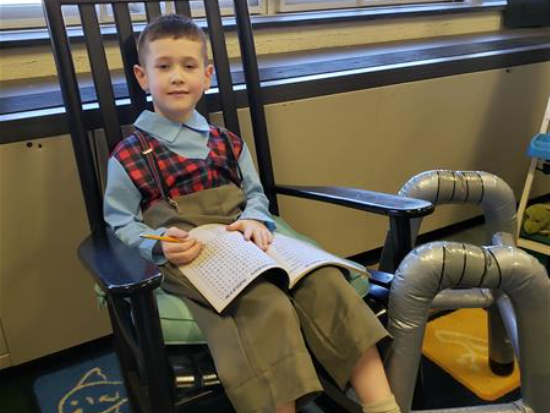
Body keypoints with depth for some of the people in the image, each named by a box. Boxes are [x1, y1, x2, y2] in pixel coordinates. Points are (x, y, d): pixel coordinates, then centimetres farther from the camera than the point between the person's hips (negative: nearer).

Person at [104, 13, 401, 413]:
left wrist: (254, 220, -6)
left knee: (324, 282, -22)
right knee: (268, 309, -33)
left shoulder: (227, 143, 17)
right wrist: (160, 244, -17)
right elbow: (120, 224, 4)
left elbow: (255, 194, 18)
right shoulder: (128, 157, 4)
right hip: (187, 258, -4)